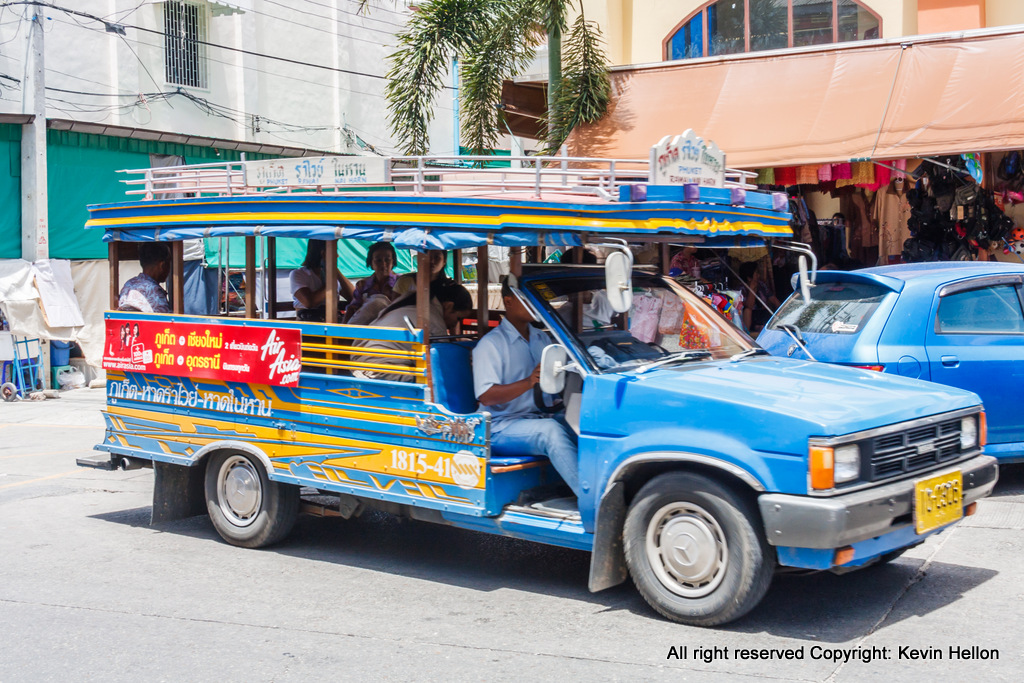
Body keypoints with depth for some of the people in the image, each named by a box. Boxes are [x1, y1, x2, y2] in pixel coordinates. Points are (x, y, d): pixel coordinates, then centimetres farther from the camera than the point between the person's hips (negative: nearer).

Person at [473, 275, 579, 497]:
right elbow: (486, 396, -16)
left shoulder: (541, 339, 18)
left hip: (541, 417, 7)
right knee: (550, 430, -34)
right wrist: (528, 383, -29)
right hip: (502, 427, -6)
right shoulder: (491, 344, -5)